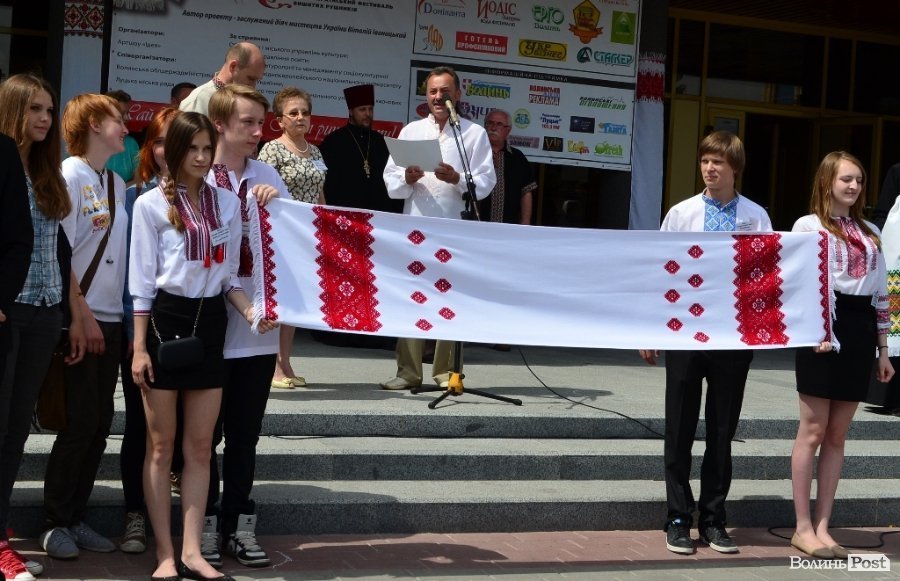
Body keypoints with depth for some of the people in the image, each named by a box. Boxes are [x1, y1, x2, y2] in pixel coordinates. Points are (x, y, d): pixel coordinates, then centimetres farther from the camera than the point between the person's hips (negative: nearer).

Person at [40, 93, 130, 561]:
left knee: (100, 422, 8)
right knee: (81, 421, -4)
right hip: (80, 319, -7)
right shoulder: (70, 176, -9)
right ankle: (55, 522, 11)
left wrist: (114, 313, 7)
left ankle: (76, 517, 19)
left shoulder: (117, 183, 13)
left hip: (110, 318, 7)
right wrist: (80, 313, -15)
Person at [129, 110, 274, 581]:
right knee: (161, 444, 3)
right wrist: (139, 347, -8)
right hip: (165, 319, -4)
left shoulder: (227, 202, 8)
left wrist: (250, 310, -7)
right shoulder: (151, 204, -3)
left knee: (200, 446, 5)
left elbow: (228, 274, 11)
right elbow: (142, 281, -4)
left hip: (210, 321, 4)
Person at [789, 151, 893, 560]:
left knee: (837, 435, 7)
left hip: (860, 331, 5)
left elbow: (881, 292, 17)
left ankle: (822, 526, 12)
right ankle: (803, 528, 5)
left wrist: (882, 348, 13)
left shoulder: (870, 233, 18)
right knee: (813, 431, -2)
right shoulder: (808, 226, 2)